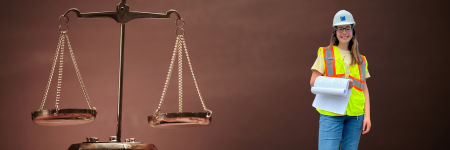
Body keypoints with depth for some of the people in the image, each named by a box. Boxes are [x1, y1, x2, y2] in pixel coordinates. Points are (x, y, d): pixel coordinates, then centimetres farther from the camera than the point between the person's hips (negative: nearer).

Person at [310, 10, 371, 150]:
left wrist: (367, 115, 3)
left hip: (355, 114, 3)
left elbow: (364, 88, 14)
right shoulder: (325, 53, 7)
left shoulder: (360, 60, 15)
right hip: (331, 113, -3)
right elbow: (313, 81, 1)